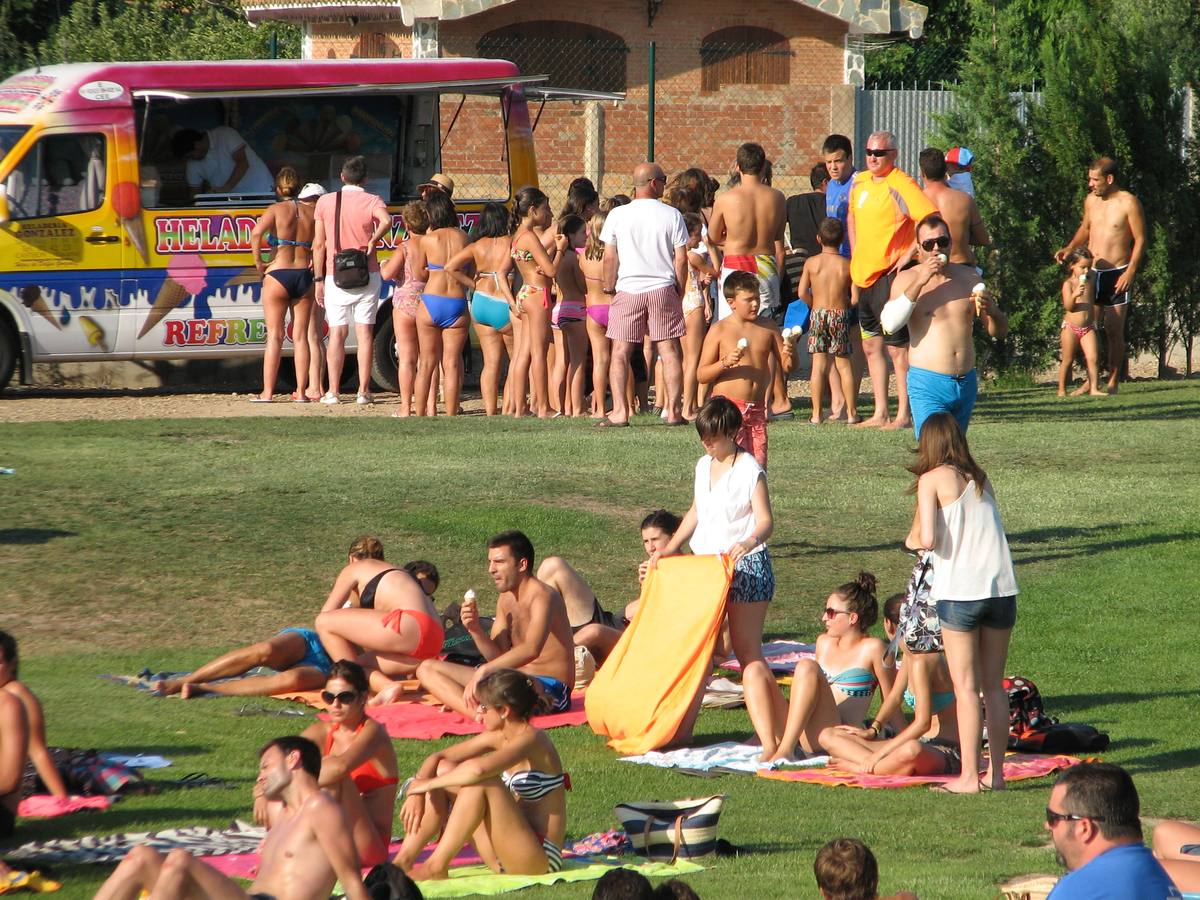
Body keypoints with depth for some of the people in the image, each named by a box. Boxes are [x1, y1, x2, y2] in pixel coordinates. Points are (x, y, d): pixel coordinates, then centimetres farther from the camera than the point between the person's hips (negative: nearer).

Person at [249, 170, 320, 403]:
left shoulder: (276, 210, -2)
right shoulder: (312, 213, 7)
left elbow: (256, 233, -19)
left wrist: (259, 263, -10)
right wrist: (315, 261, 7)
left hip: (278, 275, -3)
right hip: (304, 276, 3)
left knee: (274, 336, 0)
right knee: (300, 335, 6)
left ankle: (267, 392, -2)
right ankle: (301, 391, 4)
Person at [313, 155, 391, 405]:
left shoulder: (325, 202, 2)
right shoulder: (371, 201, -4)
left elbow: (319, 244, 1)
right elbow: (386, 220, -28)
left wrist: (319, 279, 6)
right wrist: (373, 241, -10)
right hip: (367, 274, -1)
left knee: (337, 333, 5)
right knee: (365, 333, 4)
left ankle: (333, 392, 2)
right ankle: (363, 391, 1)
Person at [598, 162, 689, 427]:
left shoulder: (617, 215, 0)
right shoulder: (671, 215, 0)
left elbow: (609, 258, 0)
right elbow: (681, 259, 0)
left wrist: (609, 288, 11)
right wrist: (680, 291, 11)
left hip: (628, 290, 0)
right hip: (663, 288, 0)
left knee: (620, 353, 1)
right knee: (669, 350, 6)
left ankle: (620, 411, -6)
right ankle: (673, 409, 4)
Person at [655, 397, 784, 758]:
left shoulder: (749, 470, -9)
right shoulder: (704, 467, 12)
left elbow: (765, 519, -18)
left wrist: (749, 542, -39)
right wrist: (668, 550, 20)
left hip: (745, 566, -7)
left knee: (749, 655, -12)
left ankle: (771, 741, -14)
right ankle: (681, 730, 12)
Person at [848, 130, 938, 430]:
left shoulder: (902, 185, -14)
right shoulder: (860, 182, 11)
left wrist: (910, 253, -20)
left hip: (889, 274, -9)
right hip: (864, 275, 9)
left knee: (897, 346, -7)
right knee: (871, 346, 11)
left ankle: (904, 415, -4)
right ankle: (880, 413, 17)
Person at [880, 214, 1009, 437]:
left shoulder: (968, 277, 12)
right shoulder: (907, 279, 1)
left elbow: (1000, 331, 15)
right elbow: (889, 325, -17)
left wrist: (991, 310, -9)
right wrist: (919, 283, -19)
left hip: (966, 384, 5)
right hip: (928, 385, -5)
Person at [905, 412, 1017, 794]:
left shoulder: (933, 479, -2)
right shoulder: (980, 478, 14)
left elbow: (928, 538, -12)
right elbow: (987, 530, 8)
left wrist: (913, 540, 10)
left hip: (960, 591, -5)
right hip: (1002, 587, 5)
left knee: (966, 687, 0)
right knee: (994, 684, 11)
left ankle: (969, 776, -1)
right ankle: (996, 772, 12)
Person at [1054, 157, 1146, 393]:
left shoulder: (1128, 203, -9)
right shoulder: (1091, 201, 9)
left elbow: (1140, 240, -8)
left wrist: (1130, 272, -15)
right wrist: (1069, 249, 9)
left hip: (1118, 274, -5)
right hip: (1092, 273, 5)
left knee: (1114, 331, -4)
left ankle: (1113, 382, 3)